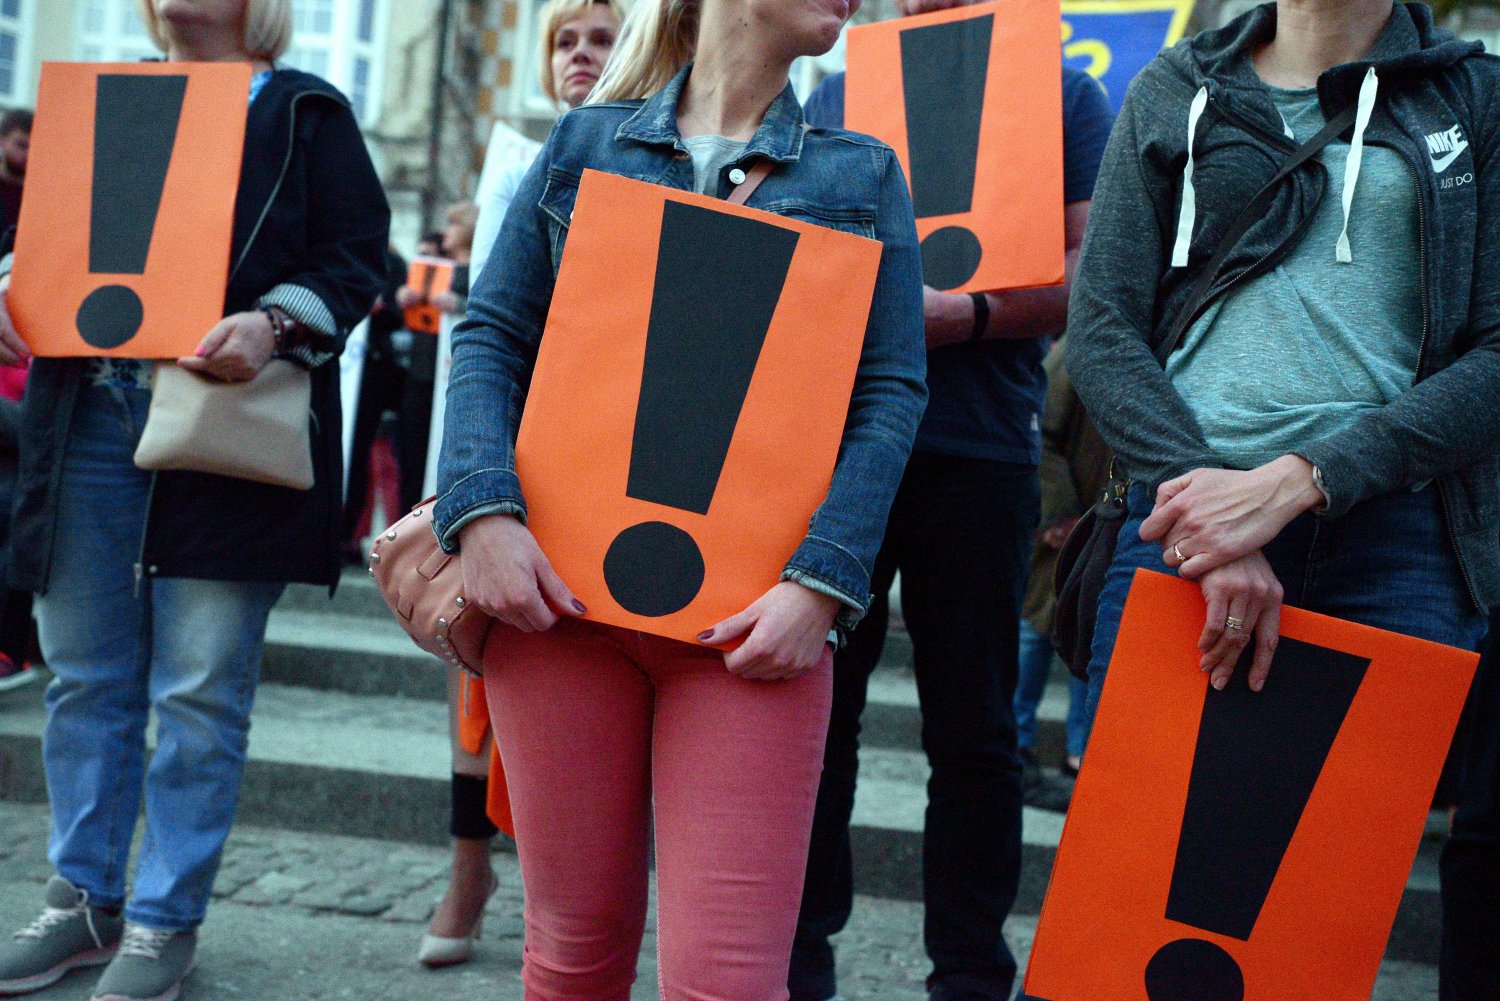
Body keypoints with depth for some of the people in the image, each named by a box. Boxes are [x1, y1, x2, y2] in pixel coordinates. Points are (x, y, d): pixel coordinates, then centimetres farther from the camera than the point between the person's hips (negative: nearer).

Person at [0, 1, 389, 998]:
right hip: (88, 419, 5)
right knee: (85, 678, 9)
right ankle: (84, 902, 23)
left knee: (200, 692, -2)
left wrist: (275, 324, -19)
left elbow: (356, 259, -2)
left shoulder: (307, 113, 6)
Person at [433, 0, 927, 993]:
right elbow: (494, 338, 8)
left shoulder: (862, 175, 10)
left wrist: (822, 582, -11)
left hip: (750, 613, 0)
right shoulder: (584, 142, 12)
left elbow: (890, 396, 3)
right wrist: (483, 510, -9)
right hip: (555, 585, 1)